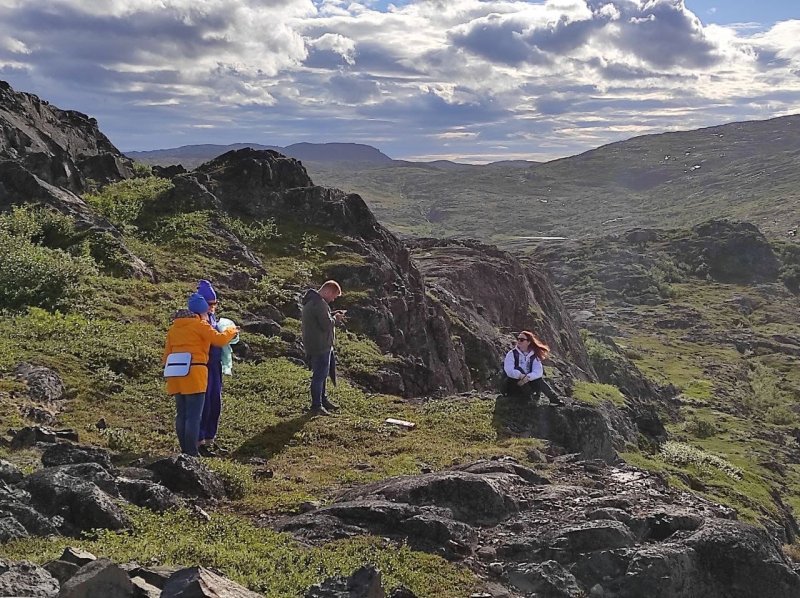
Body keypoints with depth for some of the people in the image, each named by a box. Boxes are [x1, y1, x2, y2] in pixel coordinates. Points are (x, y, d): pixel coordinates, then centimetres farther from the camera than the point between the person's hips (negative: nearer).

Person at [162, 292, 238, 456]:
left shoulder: (174, 327, 17)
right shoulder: (200, 324, -3)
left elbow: (167, 353, 17)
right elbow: (219, 339, -8)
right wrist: (232, 331, 8)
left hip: (176, 375, 7)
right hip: (194, 374, -7)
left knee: (181, 414, 13)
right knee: (194, 416, -4)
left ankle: (184, 450, 17)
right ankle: (191, 453, -4)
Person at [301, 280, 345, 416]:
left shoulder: (311, 300, 11)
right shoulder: (319, 304, -23)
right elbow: (326, 324, -25)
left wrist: (332, 315, 8)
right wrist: (335, 318, -7)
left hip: (318, 345, 11)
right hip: (320, 347, -11)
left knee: (322, 374, 22)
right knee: (319, 375, -1)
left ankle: (322, 399, 35)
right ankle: (317, 406, 8)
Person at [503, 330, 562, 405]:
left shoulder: (534, 356, 3)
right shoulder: (511, 354, -3)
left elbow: (538, 372, -13)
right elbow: (509, 371, -18)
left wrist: (528, 377, -32)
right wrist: (521, 376, -37)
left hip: (528, 383, 3)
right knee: (518, 369, -28)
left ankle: (554, 399, -24)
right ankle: (532, 397, -31)